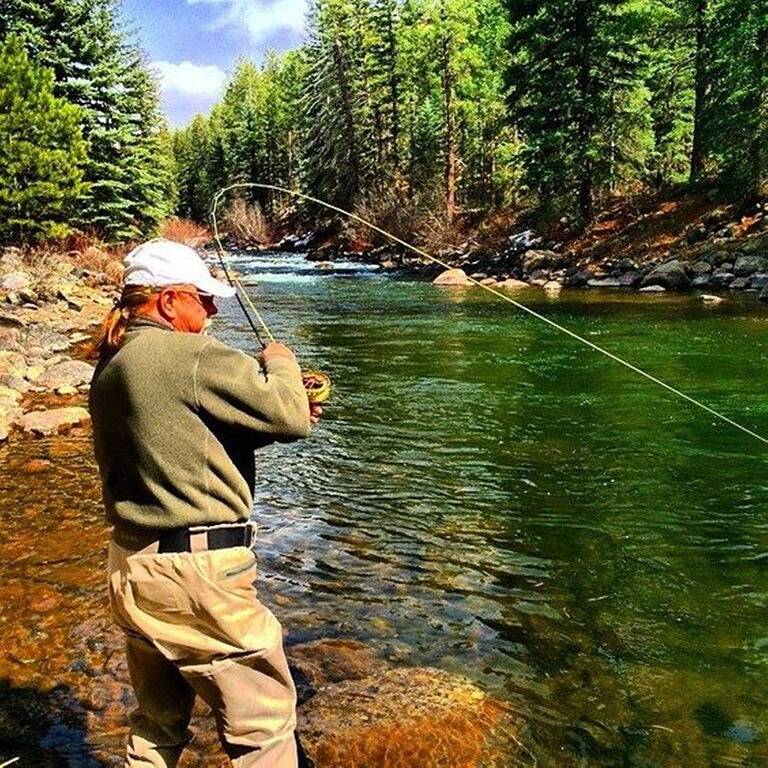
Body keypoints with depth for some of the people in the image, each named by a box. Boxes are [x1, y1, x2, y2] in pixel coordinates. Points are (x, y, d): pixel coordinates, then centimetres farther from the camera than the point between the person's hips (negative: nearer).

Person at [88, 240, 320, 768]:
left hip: (131, 567, 10)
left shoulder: (111, 368, 10)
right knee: (264, 723, 6)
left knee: (158, 723, 24)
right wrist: (280, 363, 3)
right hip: (196, 571, -9)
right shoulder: (194, 358, -17)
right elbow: (290, 418, -16)